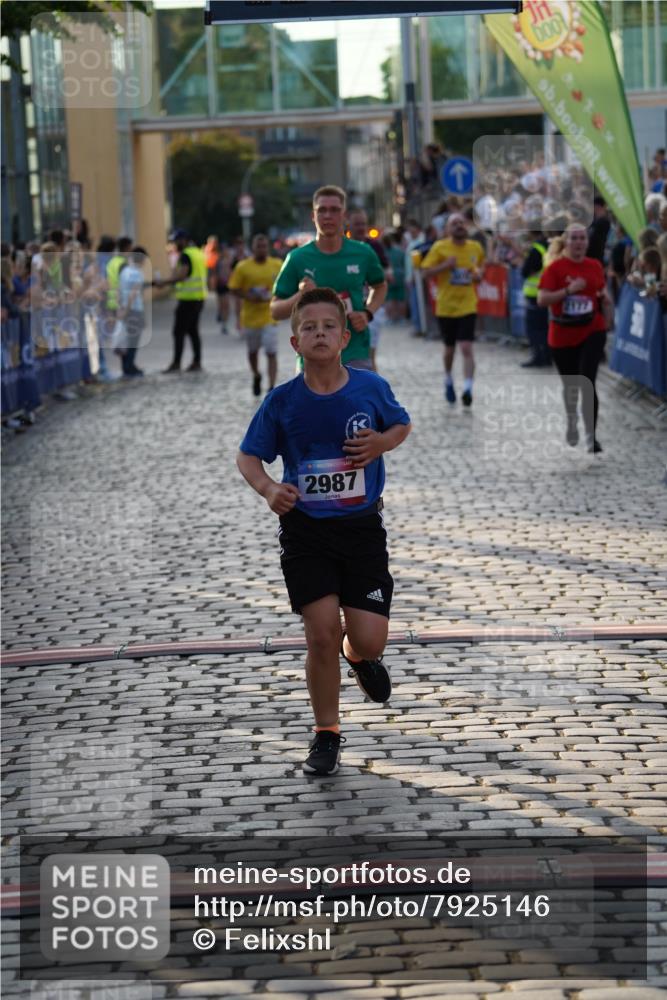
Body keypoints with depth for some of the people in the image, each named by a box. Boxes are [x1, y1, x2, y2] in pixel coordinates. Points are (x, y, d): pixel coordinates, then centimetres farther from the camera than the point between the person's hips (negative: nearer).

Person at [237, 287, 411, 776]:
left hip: (362, 526, 1)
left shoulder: (371, 388, -6)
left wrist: (381, 443, -9)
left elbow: (402, 425, 13)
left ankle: (359, 656, 36)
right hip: (305, 530, 0)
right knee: (322, 633, -6)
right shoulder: (283, 401, -7)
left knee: (369, 640, -4)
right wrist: (268, 488, -19)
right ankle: (327, 735, 13)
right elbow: (249, 457, 2)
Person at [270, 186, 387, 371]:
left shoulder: (363, 254, 1)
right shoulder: (297, 259, -2)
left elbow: (380, 286, 20)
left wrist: (368, 313, 0)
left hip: (356, 357, 0)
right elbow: (275, 311, 1)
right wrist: (300, 297, -20)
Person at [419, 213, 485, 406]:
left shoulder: (476, 248, 4)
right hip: (446, 306, 0)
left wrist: (479, 274, -1)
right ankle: (448, 381, 39)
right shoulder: (440, 247, -5)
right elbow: (426, 272, -7)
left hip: (468, 306, 0)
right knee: (450, 348, 14)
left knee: (467, 348, -14)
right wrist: (445, 266, -22)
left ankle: (467, 389, -18)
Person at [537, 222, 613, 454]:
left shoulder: (595, 266, 4)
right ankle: (571, 421, 47)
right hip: (563, 335, -1)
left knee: (587, 381, -16)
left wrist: (606, 298, -3)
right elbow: (541, 299, -14)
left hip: (592, 332, 1)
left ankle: (591, 437, -15)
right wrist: (569, 290, -23)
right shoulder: (555, 268, -8)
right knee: (570, 383, 16)